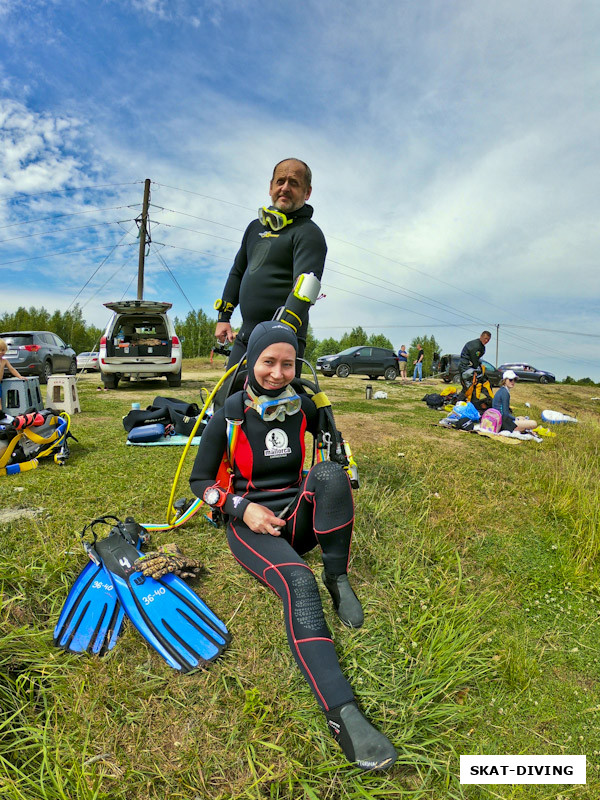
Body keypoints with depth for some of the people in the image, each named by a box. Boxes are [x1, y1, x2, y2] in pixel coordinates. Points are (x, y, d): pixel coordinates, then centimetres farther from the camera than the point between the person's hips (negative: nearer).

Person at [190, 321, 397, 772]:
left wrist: (337, 498, 3)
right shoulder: (229, 415, -8)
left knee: (329, 472, -30)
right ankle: (342, 712, -40)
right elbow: (200, 481, -2)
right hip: (250, 521, -3)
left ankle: (337, 578, -17)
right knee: (298, 582, -34)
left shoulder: (303, 407, 1)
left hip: (297, 513, 3)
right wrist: (244, 508, -18)